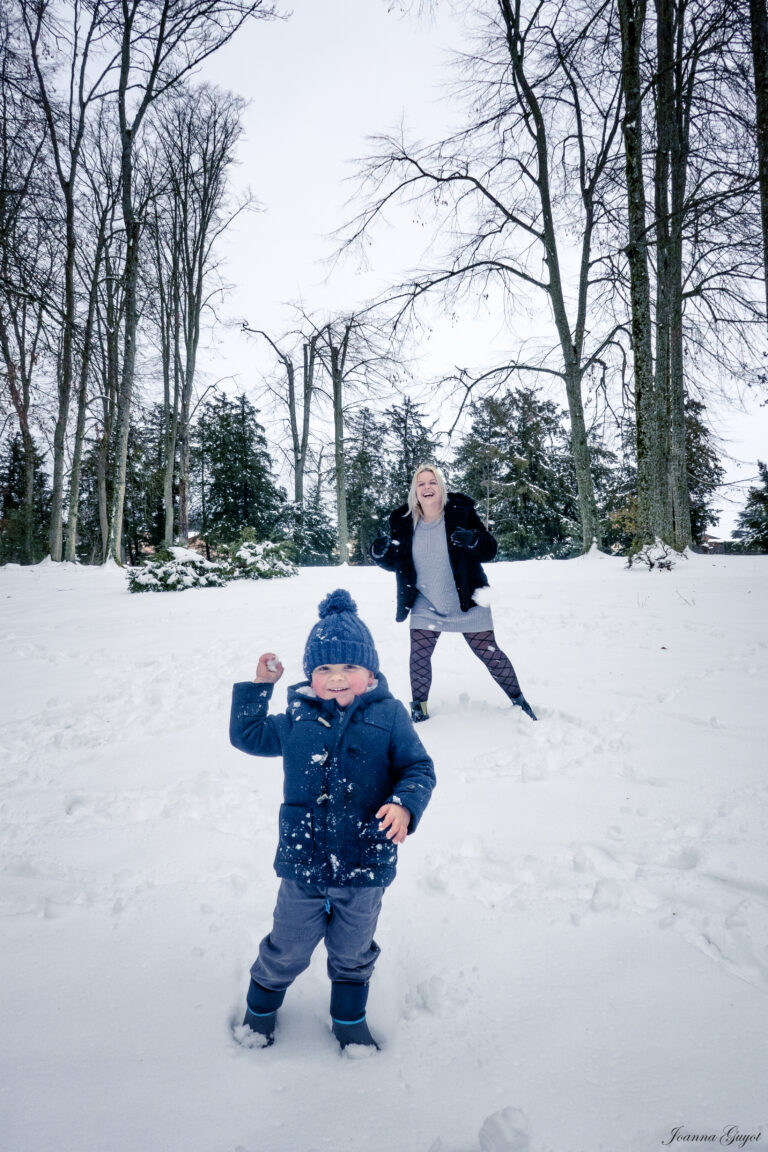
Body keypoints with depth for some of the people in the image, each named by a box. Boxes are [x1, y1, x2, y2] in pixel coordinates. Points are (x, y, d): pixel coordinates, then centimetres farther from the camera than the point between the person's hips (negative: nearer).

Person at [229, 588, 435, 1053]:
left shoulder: (388, 715, -11)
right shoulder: (297, 717, -4)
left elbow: (420, 769, -7)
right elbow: (247, 735, 10)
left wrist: (405, 805, -25)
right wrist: (259, 686, 0)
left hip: (366, 863, -1)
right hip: (303, 861, 1)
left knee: (353, 952, 22)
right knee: (288, 948, 19)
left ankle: (349, 1017, 48)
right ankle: (261, 1005, 49)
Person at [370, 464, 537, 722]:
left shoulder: (461, 511, -10)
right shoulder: (402, 521, -2)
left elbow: (490, 549, -10)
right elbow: (394, 563, 4)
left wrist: (472, 540, -31)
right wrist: (380, 553, -17)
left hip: (467, 604, -2)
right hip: (426, 606, 2)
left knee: (490, 653, 3)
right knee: (418, 653, -4)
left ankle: (518, 699, 24)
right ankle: (419, 706, 18)